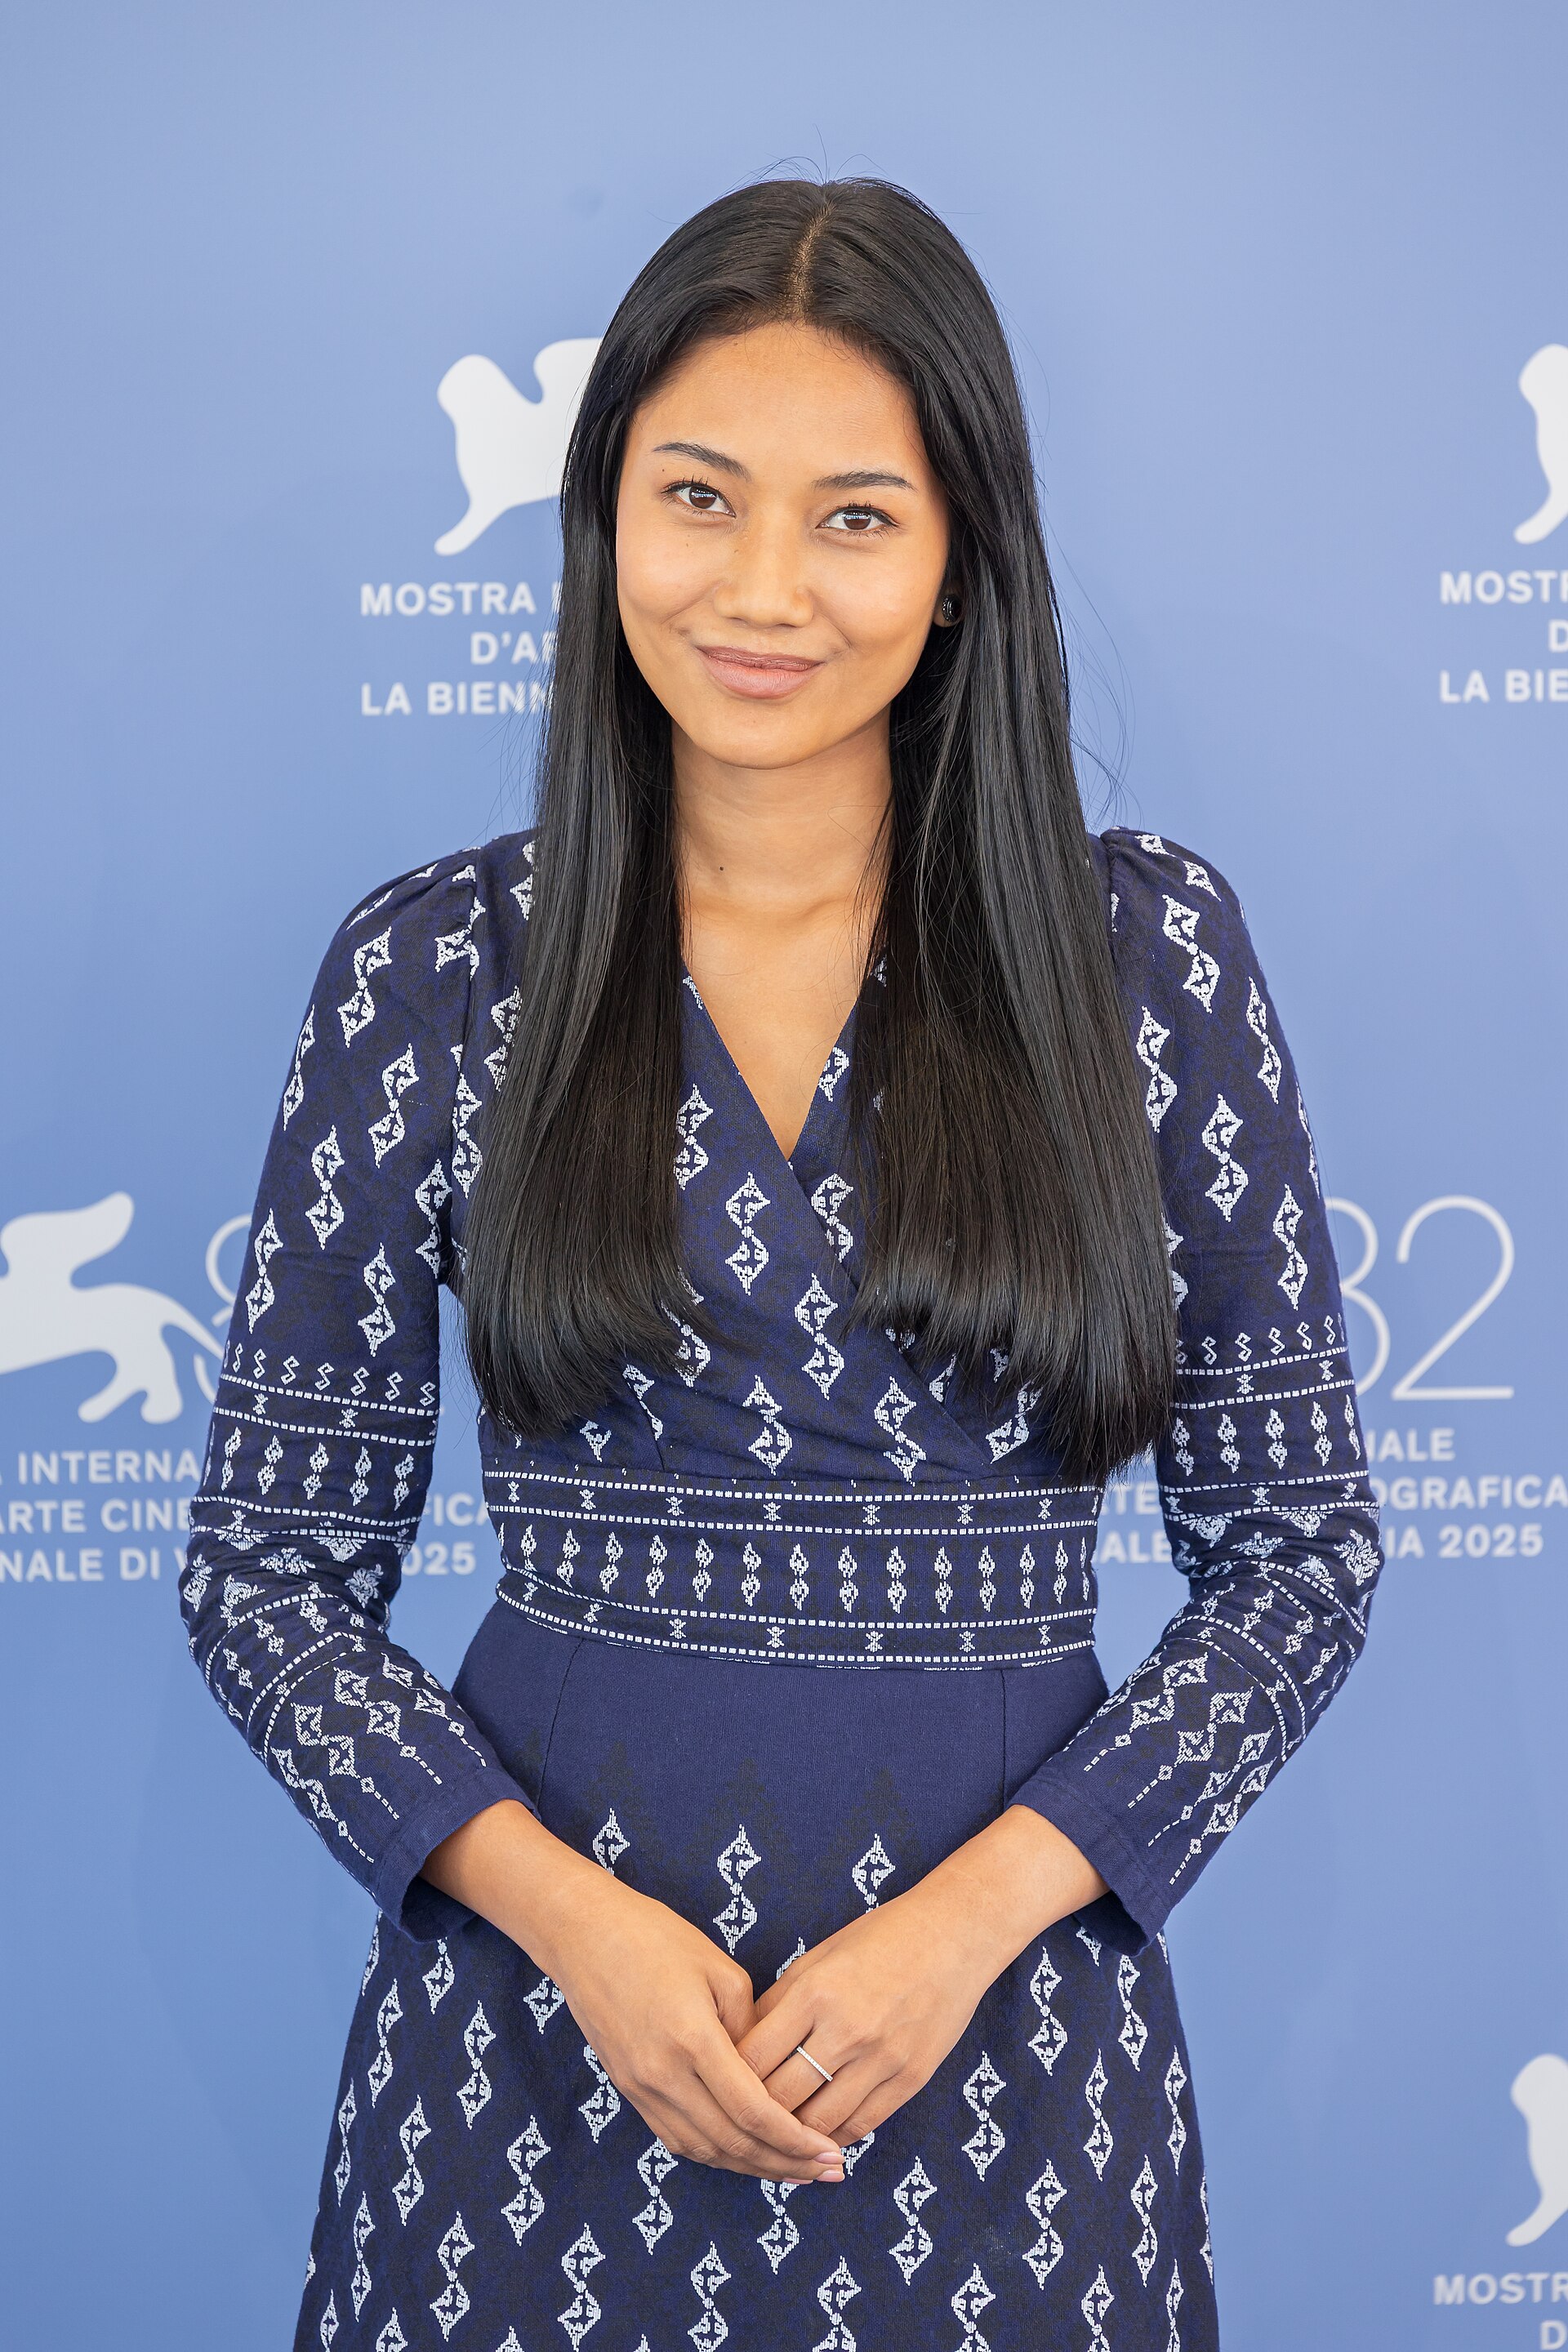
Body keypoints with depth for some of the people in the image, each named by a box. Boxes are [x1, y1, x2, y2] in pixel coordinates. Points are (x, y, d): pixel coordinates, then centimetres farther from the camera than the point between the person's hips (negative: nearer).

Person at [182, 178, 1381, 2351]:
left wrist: (974, 1913, -12)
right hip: (531, 2006, 0)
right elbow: (271, 1568, 0)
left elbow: (1302, 1543, -1)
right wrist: (567, 1913, -13)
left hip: (1007, 2034, 0)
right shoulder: (433, 970, -3)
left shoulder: (1144, 945, -4)